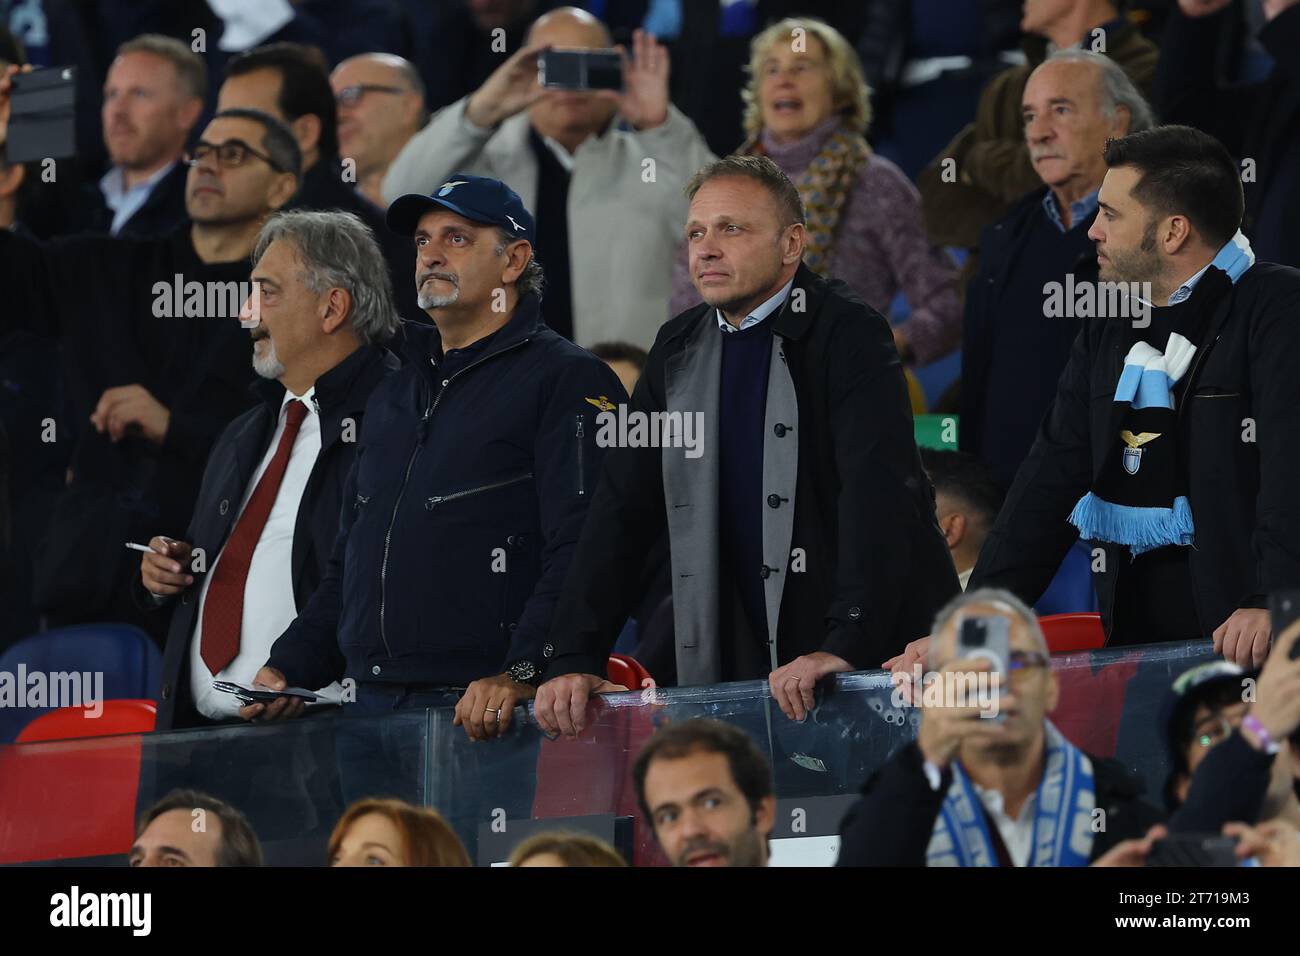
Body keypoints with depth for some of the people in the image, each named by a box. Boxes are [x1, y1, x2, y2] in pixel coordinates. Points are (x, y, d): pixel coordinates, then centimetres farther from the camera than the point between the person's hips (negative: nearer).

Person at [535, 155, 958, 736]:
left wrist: (846, 643, -33)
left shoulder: (849, 335, -8)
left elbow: (878, 492, -21)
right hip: (738, 675, 5)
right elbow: (622, 510, 11)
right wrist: (574, 660, 0)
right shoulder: (678, 351, 12)